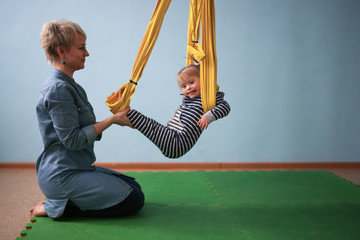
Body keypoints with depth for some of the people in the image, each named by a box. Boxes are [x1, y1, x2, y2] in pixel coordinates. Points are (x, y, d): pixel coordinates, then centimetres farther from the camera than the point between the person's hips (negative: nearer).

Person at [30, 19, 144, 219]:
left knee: (133, 186, 13)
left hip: (77, 168, 10)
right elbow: (73, 140, -21)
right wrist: (112, 120, -15)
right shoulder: (58, 88, -18)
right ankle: (55, 207, -6)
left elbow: (88, 131, 13)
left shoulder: (69, 85, 13)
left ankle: (61, 202, 9)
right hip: (62, 175, -10)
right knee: (133, 199, -10)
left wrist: (118, 116, 4)